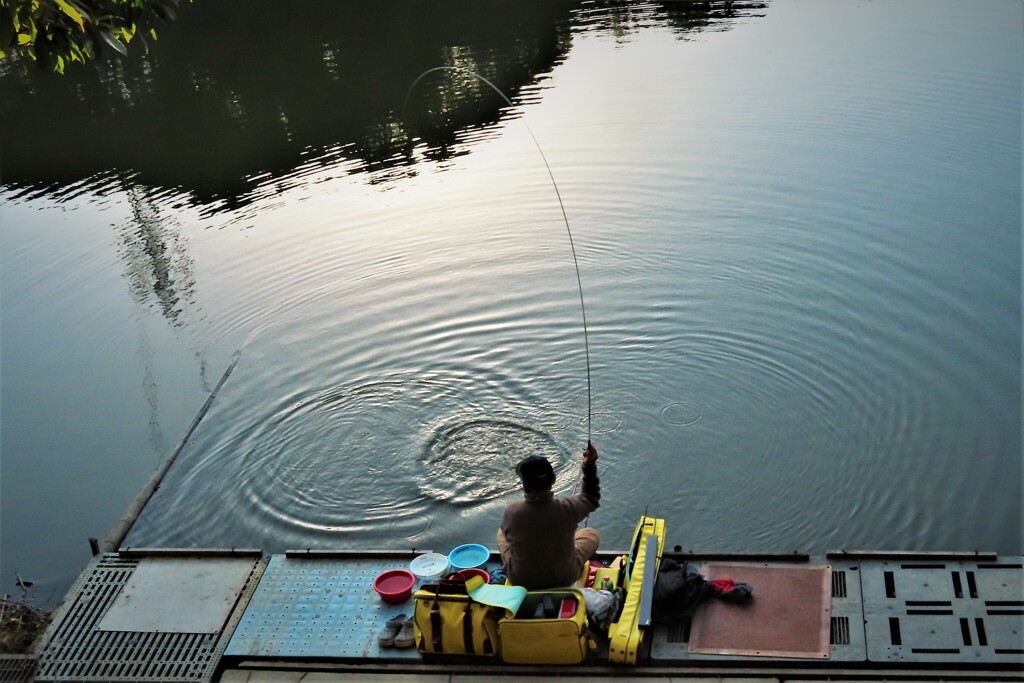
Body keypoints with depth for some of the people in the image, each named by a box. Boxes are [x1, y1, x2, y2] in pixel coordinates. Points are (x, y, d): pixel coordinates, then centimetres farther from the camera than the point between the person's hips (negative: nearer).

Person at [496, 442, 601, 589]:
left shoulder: (511, 512, -25)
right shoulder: (568, 509, -27)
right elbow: (591, 499, -1)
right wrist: (590, 466, 1)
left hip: (520, 581, 1)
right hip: (564, 580, -1)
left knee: (501, 532, 28)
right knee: (591, 534, 24)